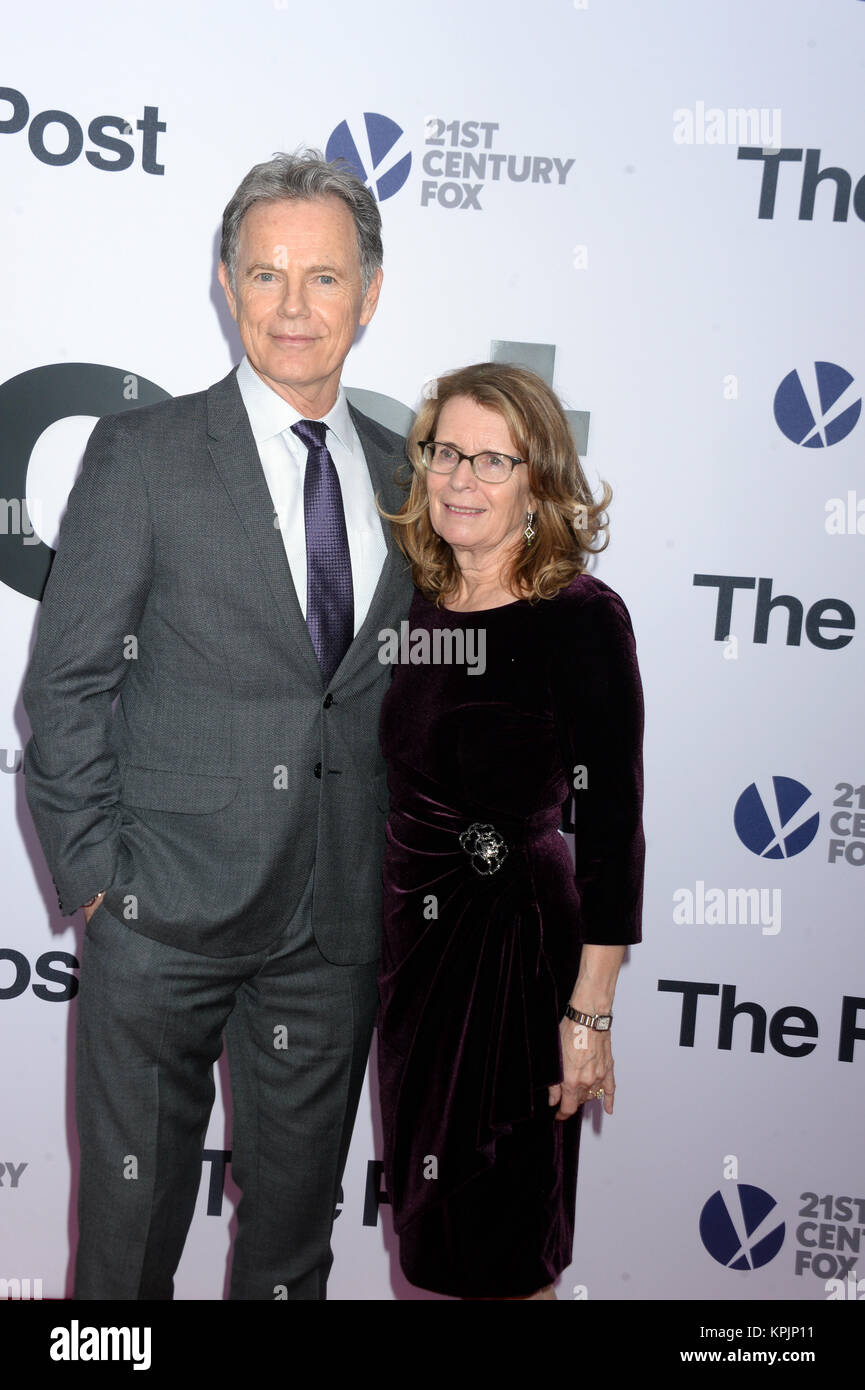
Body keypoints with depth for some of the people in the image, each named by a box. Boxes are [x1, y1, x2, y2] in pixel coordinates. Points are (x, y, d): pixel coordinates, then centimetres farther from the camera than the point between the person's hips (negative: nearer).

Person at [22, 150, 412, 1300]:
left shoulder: (403, 472, 6)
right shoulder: (143, 453, -5)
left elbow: (403, 682, 11)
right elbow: (67, 681, -6)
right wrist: (95, 877, -10)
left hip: (340, 916, 3)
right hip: (170, 906, -3)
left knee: (298, 1196, 20)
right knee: (135, 1197, 14)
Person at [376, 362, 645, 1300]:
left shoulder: (581, 618, -14)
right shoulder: (420, 605, 4)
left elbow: (613, 826, -15)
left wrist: (588, 1013, -16)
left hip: (518, 930, -6)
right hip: (412, 923, 6)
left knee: (499, 1243, 11)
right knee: (423, 1219, 21)